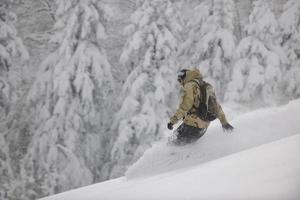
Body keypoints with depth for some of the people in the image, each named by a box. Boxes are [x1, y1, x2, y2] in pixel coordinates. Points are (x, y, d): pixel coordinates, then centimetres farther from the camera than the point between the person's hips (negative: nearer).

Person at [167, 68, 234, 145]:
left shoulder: (190, 85, -7)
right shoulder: (207, 86, 18)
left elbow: (185, 105, -18)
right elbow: (216, 105, 23)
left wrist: (173, 120, -16)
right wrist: (224, 122, 29)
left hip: (192, 124, -8)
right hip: (204, 126, 8)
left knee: (176, 142, -2)